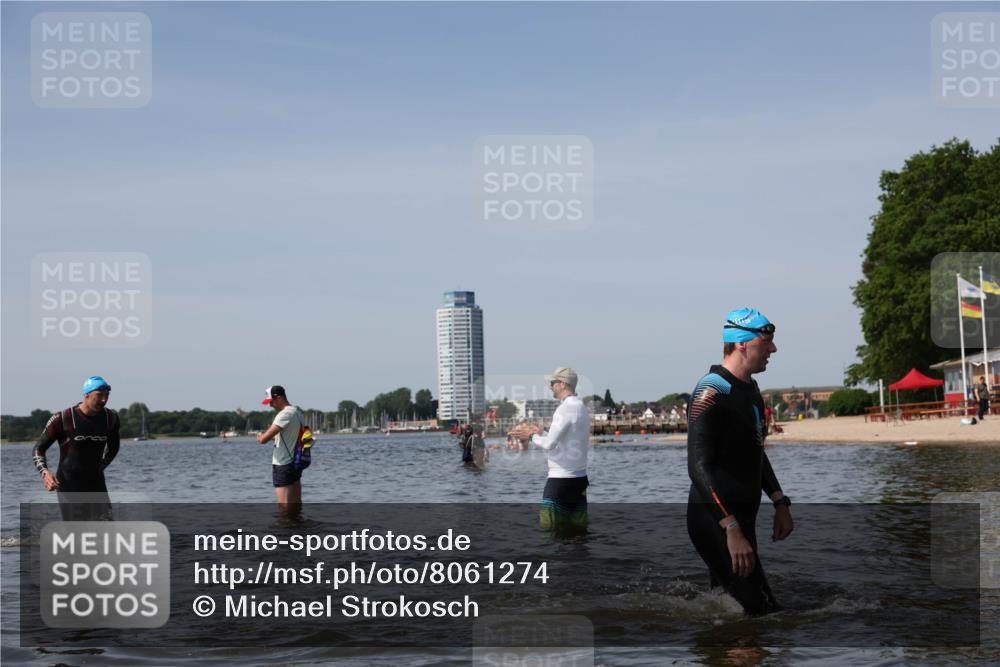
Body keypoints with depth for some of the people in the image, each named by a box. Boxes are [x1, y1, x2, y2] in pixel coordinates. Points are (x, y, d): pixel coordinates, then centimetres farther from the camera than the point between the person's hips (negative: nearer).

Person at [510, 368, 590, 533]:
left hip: (561, 479, -9)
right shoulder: (582, 408, 14)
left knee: (549, 529, -6)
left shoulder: (566, 408, -15)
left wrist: (532, 435, -3)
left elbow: (549, 444, -20)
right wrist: (541, 433, 19)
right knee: (577, 530, 8)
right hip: (580, 477, 9)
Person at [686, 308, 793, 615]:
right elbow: (699, 468, -25)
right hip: (715, 522, -10)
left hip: (740, 519, 10)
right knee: (763, 610, -12)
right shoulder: (712, 393, -18)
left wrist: (779, 502, 18)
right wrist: (732, 530, -31)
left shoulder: (749, 390, 14)